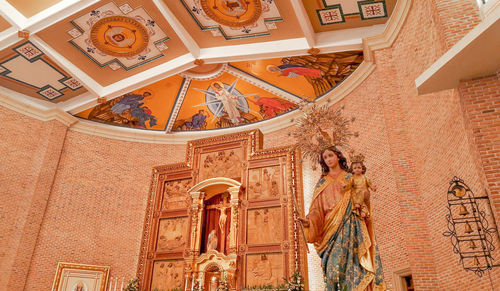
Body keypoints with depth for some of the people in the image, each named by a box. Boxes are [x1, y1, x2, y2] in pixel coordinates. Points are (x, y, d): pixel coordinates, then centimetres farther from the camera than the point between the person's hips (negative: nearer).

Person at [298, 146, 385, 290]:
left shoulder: (350, 179, 16)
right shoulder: (322, 183, 15)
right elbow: (317, 209, 6)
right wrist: (309, 221, -13)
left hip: (352, 226, 0)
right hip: (332, 228, 0)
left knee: (352, 264, -9)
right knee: (334, 266, -12)